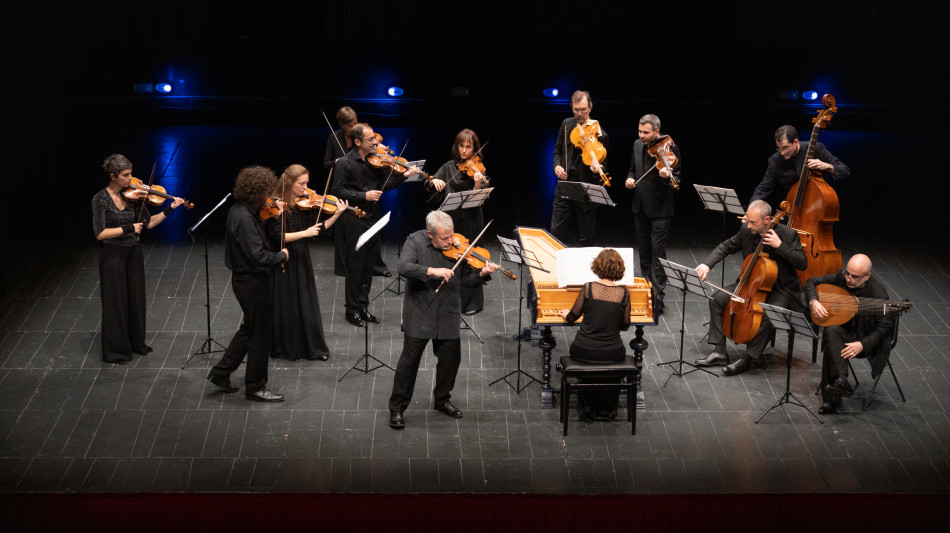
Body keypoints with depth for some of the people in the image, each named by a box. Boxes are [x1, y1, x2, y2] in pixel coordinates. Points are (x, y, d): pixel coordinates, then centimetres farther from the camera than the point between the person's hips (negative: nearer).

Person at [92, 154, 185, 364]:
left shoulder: (132, 195, 0)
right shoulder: (101, 199, -15)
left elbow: (148, 223, 3)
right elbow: (100, 233, -19)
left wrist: (169, 209, -8)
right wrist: (129, 228, -22)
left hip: (133, 253, 6)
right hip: (113, 255, -6)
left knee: (136, 299, 15)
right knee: (116, 302, 2)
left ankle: (136, 343, 31)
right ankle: (115, 350, 13)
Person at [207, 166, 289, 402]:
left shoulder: (238, 210, 4)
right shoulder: (244, 218, -26)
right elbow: (259, 257, -29)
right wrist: (282, 255, -12)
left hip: (244, 278, 10)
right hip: (253, 282, -10)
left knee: (250, 329, 23)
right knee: (260, 334, 5)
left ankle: (220, 373, 30)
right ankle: (255, 387, 17)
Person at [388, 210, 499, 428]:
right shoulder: (415, 241, -11)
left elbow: (466, 278, 0)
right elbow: (404, 267, -26)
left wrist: (482, 274, -20)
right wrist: (433, 271, -37)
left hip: (448, 314, 3)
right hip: (419, 313, -3)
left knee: (451, 357, 10)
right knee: (410, 358, -1)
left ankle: (442, 400, 33)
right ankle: (397, 408, 9)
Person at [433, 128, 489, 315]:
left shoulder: (478, 168, -2)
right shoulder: (449, 167, 7)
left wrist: (478, 184, -30)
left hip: (471, 220, -3)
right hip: (451, 217, 3)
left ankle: (472, 302, 13)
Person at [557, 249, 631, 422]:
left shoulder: (589, 288, -8)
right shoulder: (624, 292, -5)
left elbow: (573, 317, 4)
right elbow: (625, 326, 5)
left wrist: (567, 315, 28)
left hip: (584, 351, -1)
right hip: (612, 353, 1)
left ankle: (588, 407, 35)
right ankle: (608, 407, 38)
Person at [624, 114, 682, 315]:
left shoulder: (670, 148, -15)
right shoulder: (638, 145, 5)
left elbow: (677, 180, -16)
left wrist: (668, 176, -38)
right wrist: (630, 178, -2)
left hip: (660, 209, -7)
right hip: (640, 207, 7)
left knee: (658, 252, -7)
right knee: (644, 250, 18)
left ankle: (658, 296, -5)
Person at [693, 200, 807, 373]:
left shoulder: (788, 234, -19)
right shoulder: (746, 230, -6)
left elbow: (803, 263, -21)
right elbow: (726, 247, 6)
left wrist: (780, 246, -31)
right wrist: (707, 264, -11)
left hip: (780, 290, -6)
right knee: (717, 300, -8)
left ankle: (747, 359, -20)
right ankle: (719, 351, -3)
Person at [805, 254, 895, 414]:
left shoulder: (878, 294, -23)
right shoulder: (842, 278, -8)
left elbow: (885, 327, -20)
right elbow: (812, 282, 3)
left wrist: (862, 345, -33)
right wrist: (814, 302, -19)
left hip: (868, 340, -5)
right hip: (847, 332, 5)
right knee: (831, 331, -33)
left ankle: (831, 400, -31)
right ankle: (841, 380, -37)